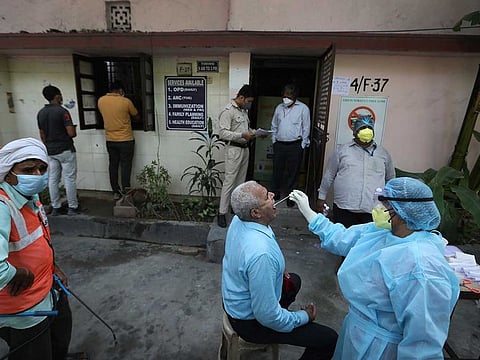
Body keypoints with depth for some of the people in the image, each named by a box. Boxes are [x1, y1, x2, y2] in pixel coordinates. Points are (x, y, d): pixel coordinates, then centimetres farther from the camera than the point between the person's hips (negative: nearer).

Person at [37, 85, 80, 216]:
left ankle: (55, 208, 16)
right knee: (69, 179, 0)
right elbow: (71, 133, -19)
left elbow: (42, 135, 13)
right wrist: (74, 129, 3)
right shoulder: (62, 111, -14)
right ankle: (73, 207, 5)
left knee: (53, 179, 9)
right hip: (65, 150, -7)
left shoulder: (40, 113, 8)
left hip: (50, 151, 7)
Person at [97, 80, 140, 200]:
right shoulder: (126, 101, -11)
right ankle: (125, 192, 7)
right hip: (126, 140, -4)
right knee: (125, 166, 3)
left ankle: (116, 192, 20)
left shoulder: (101, 100, 1)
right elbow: (137, 117, 3)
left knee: (113, 165, 12)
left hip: (110, 140, 4)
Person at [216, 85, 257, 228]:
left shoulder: (244, 110, 13)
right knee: (229, 182, -6)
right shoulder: (228, 111, -15)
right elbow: (222, 133, -21)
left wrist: (256, 132, 5)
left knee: (241, 181, 14)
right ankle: (222, 213, 3)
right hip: (234, 150, -8)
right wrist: (242, 135, -26)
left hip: (245, 148, 8)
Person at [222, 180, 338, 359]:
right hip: (250, 321, -8)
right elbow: (268, 316, -29)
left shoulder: (239, 219, -12)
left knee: (294, 280, 28)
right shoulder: (261, 254, -39)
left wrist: (278, 270, 6)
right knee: (329, 339, -3)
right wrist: (305, 317, -13)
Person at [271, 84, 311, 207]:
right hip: (279, 145, 4)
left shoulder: (303, 108, -2)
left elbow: (306, 128, -2)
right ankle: (275, 193, 27)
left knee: (293, 172, 2)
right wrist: (274, 140, 10)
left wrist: (302, 145, -5)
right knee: (277, 170, 10)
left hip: (295, 145, -4)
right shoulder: (279, 107, 11)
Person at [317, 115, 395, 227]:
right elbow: (329, 175, 8)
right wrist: (321, 198, 8)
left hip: (372, 211, 2)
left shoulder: (384, 154, 12)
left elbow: (390, 180, 20)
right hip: (344, 208, -1)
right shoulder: (341, 150, 6)